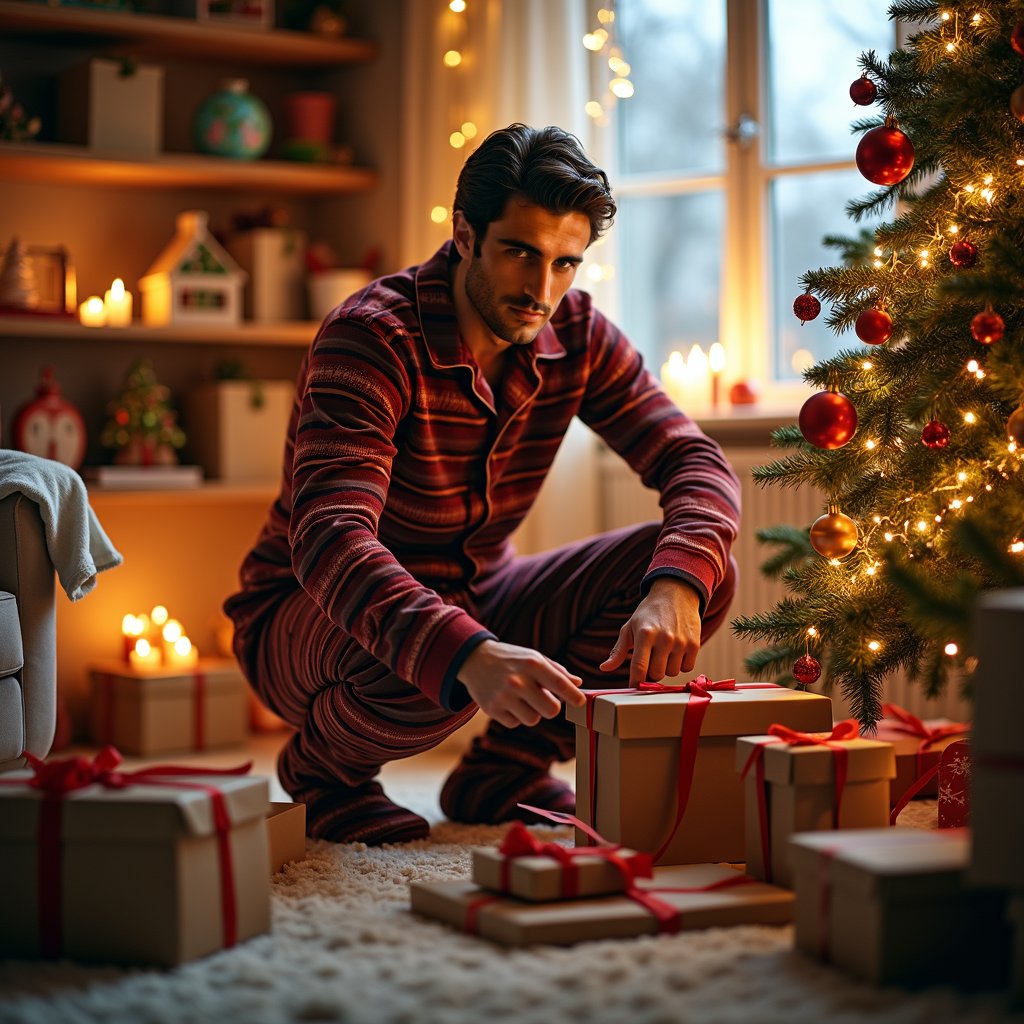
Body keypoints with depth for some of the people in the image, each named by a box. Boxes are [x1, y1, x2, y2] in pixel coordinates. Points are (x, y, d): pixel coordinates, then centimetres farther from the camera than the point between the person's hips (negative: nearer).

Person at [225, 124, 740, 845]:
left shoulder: (575, 334, -8)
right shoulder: (372, 338, -27)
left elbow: (697, 463, -11)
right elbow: (331, 540, -40)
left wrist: (676, 586, -34)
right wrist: (470, 655, -57)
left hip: (476, 596, 6)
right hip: (311, 617, -6)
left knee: (700, 572, -12)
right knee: (436, 669, -41)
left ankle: (503, 769, 2)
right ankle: (322, 769, -4)